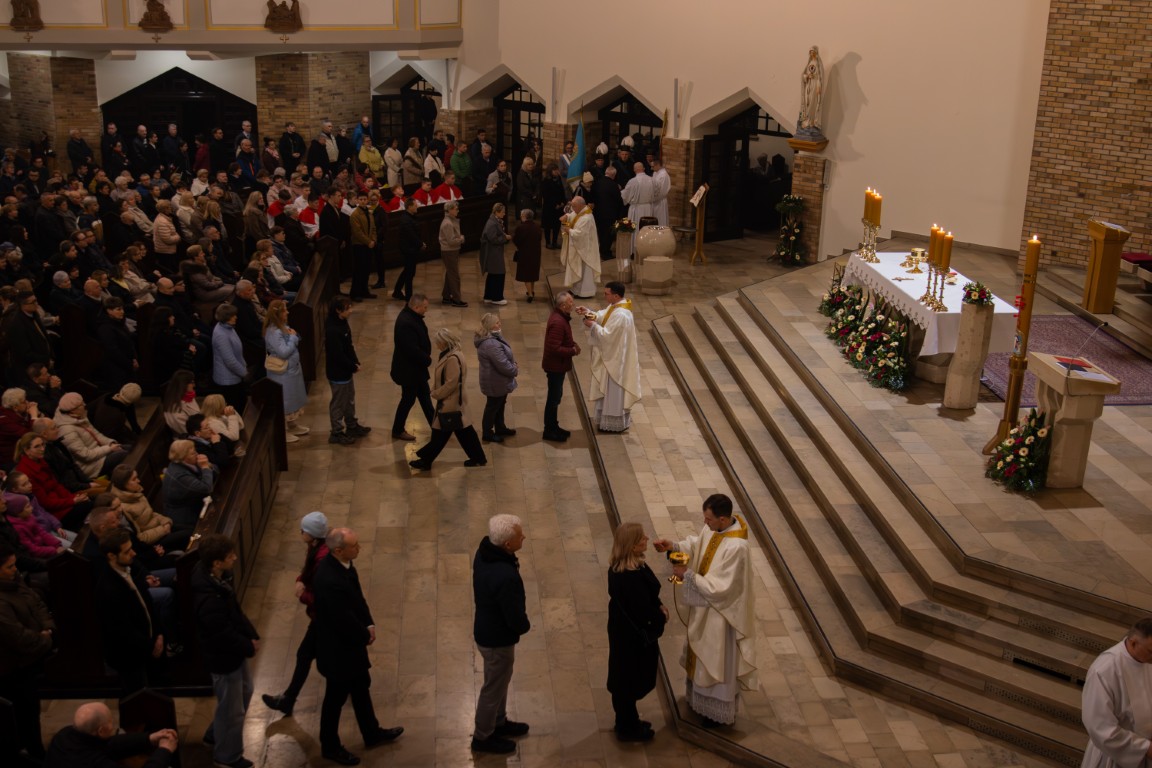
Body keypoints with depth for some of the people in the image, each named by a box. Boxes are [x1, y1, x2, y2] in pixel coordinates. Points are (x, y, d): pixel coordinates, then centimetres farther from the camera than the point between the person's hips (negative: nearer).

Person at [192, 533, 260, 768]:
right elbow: (223, 634, -29)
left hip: (234, 650, 9)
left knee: (244, 692, 28)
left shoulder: (217, 578, -7)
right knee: (232, 707, 11)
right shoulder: (208, 597, -36)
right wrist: (249, 647, -15)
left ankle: (215, 734, 49)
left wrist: (251, 635, -1)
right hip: (223, 656, -9)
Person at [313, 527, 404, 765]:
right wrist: (365, 636, -12)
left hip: (350, 639, 9)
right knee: (336, 697, 13)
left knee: (361, 687, 25)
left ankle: (372, 733, 45)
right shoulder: (329, 580, -37)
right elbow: (343, 619, -29)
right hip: (337, 647, -9)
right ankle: (330, 746, 34)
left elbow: (357, 595, 5)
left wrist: (369, 624, -4)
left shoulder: (342, 563, -8)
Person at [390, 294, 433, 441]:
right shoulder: (405, 323, -30)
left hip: (416, 366, 10)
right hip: (408, 369, -10)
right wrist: (427, 359, -16)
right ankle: (398, 431, 23)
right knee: (408, 399, 6)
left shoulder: (412, 316, 1)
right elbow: (412, 349, -31)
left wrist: (426, 356, -2)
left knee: (425, 396, 19)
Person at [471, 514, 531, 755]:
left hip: (486, 629, 8)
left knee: (499, 681, 29)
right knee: (494, 686, 15)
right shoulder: (506, 577, -40)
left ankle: (499, 722, 50)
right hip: (498, 638, -8)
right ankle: (482, 737, 36)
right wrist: (526, 625, -5)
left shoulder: (484, 550, -12)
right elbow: (515, 619, -28)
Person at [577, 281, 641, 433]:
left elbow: (607, 335, -27)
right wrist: (589, 312, -9)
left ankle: (615, 423, 18)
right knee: (611, 389, 22)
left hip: (616, 358, -10)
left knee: (614, 390, 4)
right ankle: (618, 418, 36)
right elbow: (602, 317, 6)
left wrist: (592, 326, -19)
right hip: (613, 355, 10)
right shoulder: (616, 305, 1)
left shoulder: (621, 315, -30)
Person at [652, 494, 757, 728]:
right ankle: (702, 697, 49)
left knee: (718, 660, 12)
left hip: (721, 612, -9)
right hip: (706, 605, 9)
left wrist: (688, 575, -24)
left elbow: (720, 588, -31)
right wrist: (673, 546, -11)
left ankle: (720, 711, 33)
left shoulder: (736, 548, -36)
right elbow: (696, 544, 6)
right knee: (704, 654, 27)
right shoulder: (715, 527, -10)